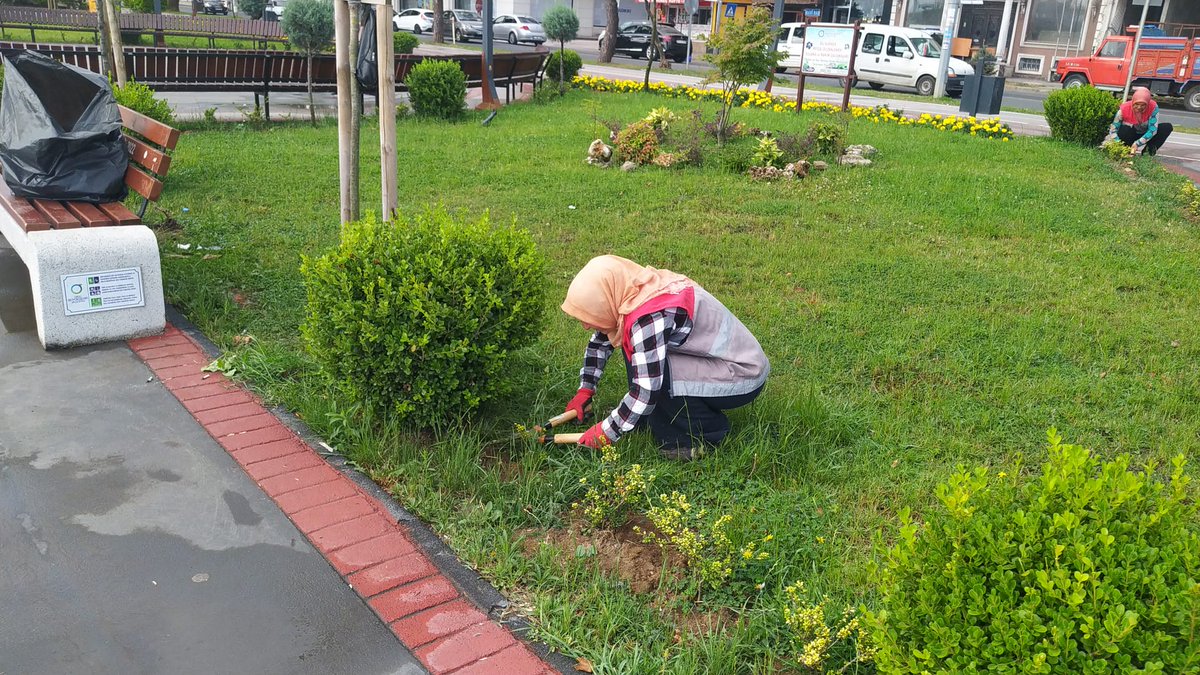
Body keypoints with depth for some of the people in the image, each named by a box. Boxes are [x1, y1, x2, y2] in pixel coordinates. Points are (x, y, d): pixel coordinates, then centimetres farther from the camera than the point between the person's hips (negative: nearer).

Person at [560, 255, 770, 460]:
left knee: (649, 373, -24)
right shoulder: (630, 295, -3)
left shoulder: (648, 318, -29)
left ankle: (708, 432, -6)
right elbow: (599, 342, 15)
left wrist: (607, 431, -16)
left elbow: (647, 390, -28)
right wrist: (585, 391, 16)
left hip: (743, 377, -9)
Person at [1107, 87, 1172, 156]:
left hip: (1144, 136, 2)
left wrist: (1137, 143, -39)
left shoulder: (1153, 107, -21)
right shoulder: (1124, 108, -23)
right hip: (1130, 137, -2)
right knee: (1125, 129, -35)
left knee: (1167, 127, -20)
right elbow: (1113, 129, -23)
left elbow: (1153, 129, -25)